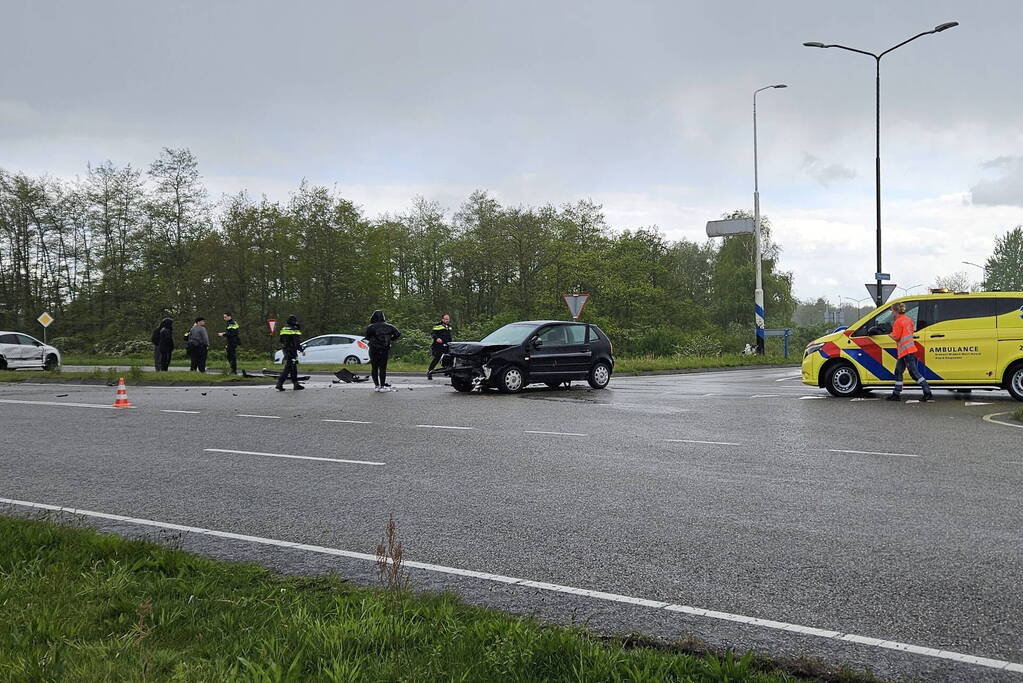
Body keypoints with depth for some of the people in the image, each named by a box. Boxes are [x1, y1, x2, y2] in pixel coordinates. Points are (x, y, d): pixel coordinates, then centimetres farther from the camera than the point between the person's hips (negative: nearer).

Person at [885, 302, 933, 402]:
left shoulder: (898, 321, -14)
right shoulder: (908, 319, 13)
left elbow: (896, 337, -16)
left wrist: (891, 333, 5)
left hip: (906, 351, -10)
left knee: (914, 372, -8)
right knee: (898, 372, 15)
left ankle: (928, 393, -9)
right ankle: (896, 394, 19)